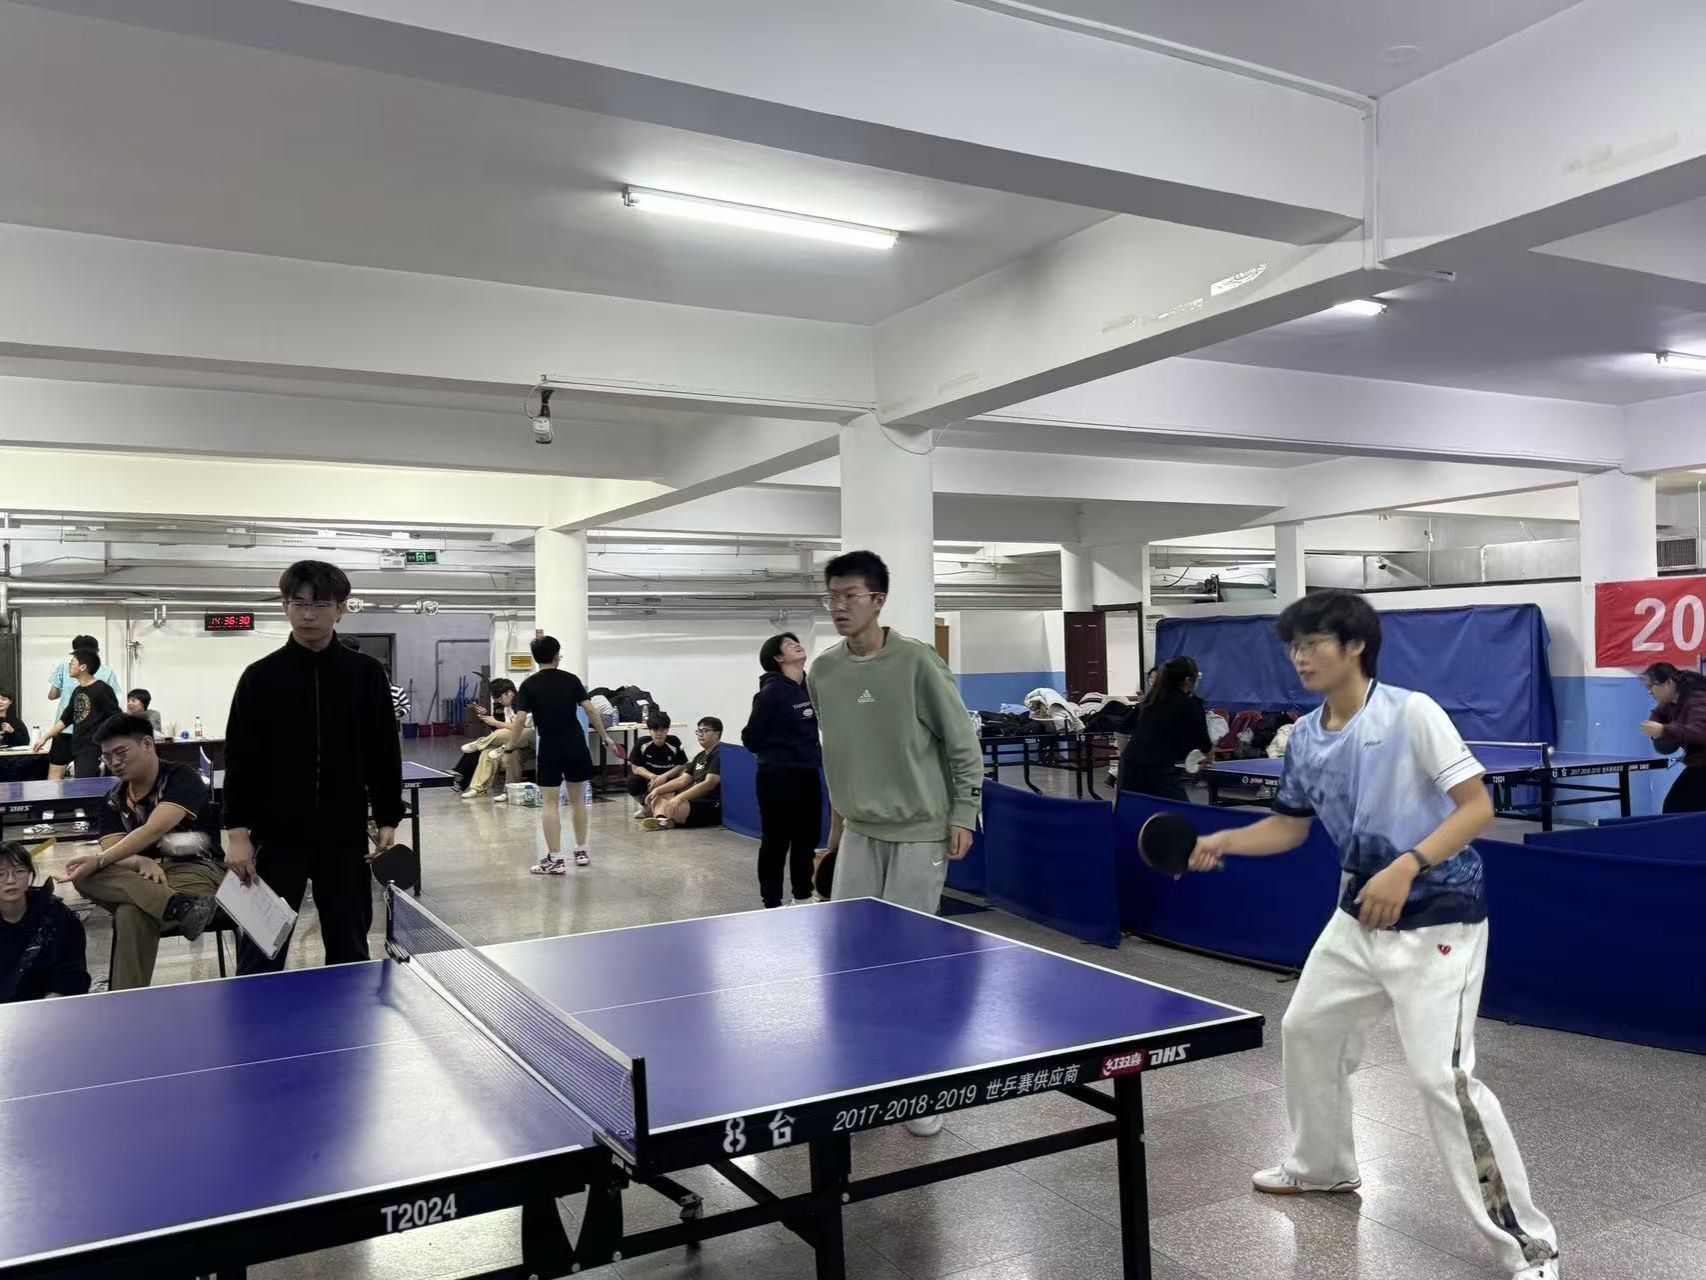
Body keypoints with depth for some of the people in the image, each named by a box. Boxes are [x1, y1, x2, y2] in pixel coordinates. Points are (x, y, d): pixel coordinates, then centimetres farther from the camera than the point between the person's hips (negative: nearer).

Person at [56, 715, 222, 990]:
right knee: (86, 877, -28)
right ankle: (180, 905, -43)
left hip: (196, 871, -7)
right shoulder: (114, 799, 12)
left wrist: (98, 861, -31)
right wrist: (141, 862, -24)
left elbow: (154, 830, -22)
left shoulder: (182, 777, -8)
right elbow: (114, 852, -1)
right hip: (144, 876, 7)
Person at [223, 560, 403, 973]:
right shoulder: (260, 676, -1)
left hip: (345, 835, 1)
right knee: (260, 955, 3)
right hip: (275, 836, -1)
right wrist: (237, 832, -9)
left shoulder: (367, 674, 1)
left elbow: (385, 755, 4)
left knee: (349, 949, 11)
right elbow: (239, 760, -2)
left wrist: (388, 822, 1)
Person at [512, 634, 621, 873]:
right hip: (576, 746, 2)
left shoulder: (529, 685, -2)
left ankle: (555, 860, -1)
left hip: (549, 749, -2)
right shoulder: (571, 679, 2)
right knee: (578, 799, 15)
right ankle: (581, 851, 23)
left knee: (551, 803, 1)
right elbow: (590, 711, -3)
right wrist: (606, 738, 5)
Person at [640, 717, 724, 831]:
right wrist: (658, 790, 5)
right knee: (656, 796, 5)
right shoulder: (701, 756, 22)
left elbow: (708, 784, -22)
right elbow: (683, 780, 20)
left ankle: (665, 820, -4)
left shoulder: (720, 755, -10)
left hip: (713, 805, -10)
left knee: (674, 809, -37)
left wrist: (679, 798, -29)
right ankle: (661, 818, -24)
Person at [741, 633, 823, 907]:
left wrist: (811, 753, 7)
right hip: (778, 777, -7)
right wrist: (775, 754, 2)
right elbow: (751, 737, -11)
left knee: (807, 838, 15)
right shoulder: (772, 691, -15)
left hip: (809, 774, 7)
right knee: (776, 841, 3)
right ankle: (772, 904, 15)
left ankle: (803, 895, 30)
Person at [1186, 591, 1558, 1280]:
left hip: (1437, 918, -8)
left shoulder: (1412, 712, -18)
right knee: (1306, 1028, 18)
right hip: (1360, 915, 8)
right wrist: (1220, 842, 0)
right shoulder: (1304, 736, 3)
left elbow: (1478, 807, -19)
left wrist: (1406, 867, -30)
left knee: (1444, 1077, -14)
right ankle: (1323, 1164, 42)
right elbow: (1290, 825, 15)